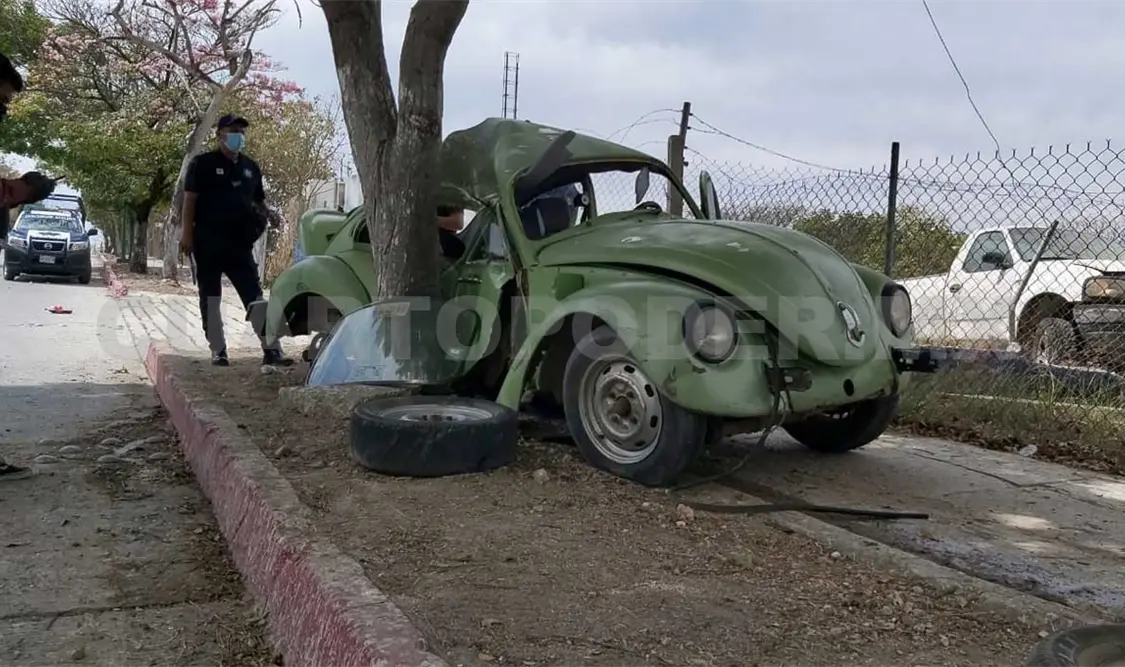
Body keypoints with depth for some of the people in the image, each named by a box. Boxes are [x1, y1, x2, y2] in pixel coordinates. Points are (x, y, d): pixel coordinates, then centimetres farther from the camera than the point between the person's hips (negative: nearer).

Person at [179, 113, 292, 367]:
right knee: (211, 298, 3)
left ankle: (271, 349, -4)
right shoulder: (203, 163, 0)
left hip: (240, 243, 4)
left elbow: (259, 201, 23)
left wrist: (260, 219, 1)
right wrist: (187, 234, -13)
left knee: (255, 296, -2)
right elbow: (190, 200, -5)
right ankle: (218, 350, 9)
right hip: (208, 243, -4)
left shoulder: (250, 167, 15)